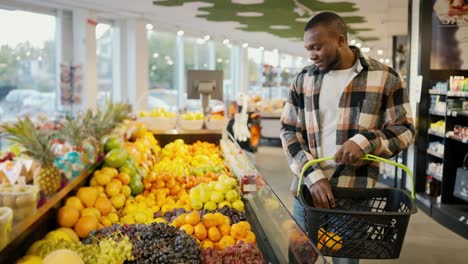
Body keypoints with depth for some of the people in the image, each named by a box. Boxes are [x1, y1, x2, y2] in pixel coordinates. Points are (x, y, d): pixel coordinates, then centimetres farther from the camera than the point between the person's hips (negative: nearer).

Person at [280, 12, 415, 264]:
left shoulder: (385, 78, -3)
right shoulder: (303, 80, 5)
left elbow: (404, 129, 1)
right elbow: (289, 131, 3)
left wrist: (366, 141, -20)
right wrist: (313, 176, -11)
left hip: (354, 193, -2)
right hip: (308, 188, 3)